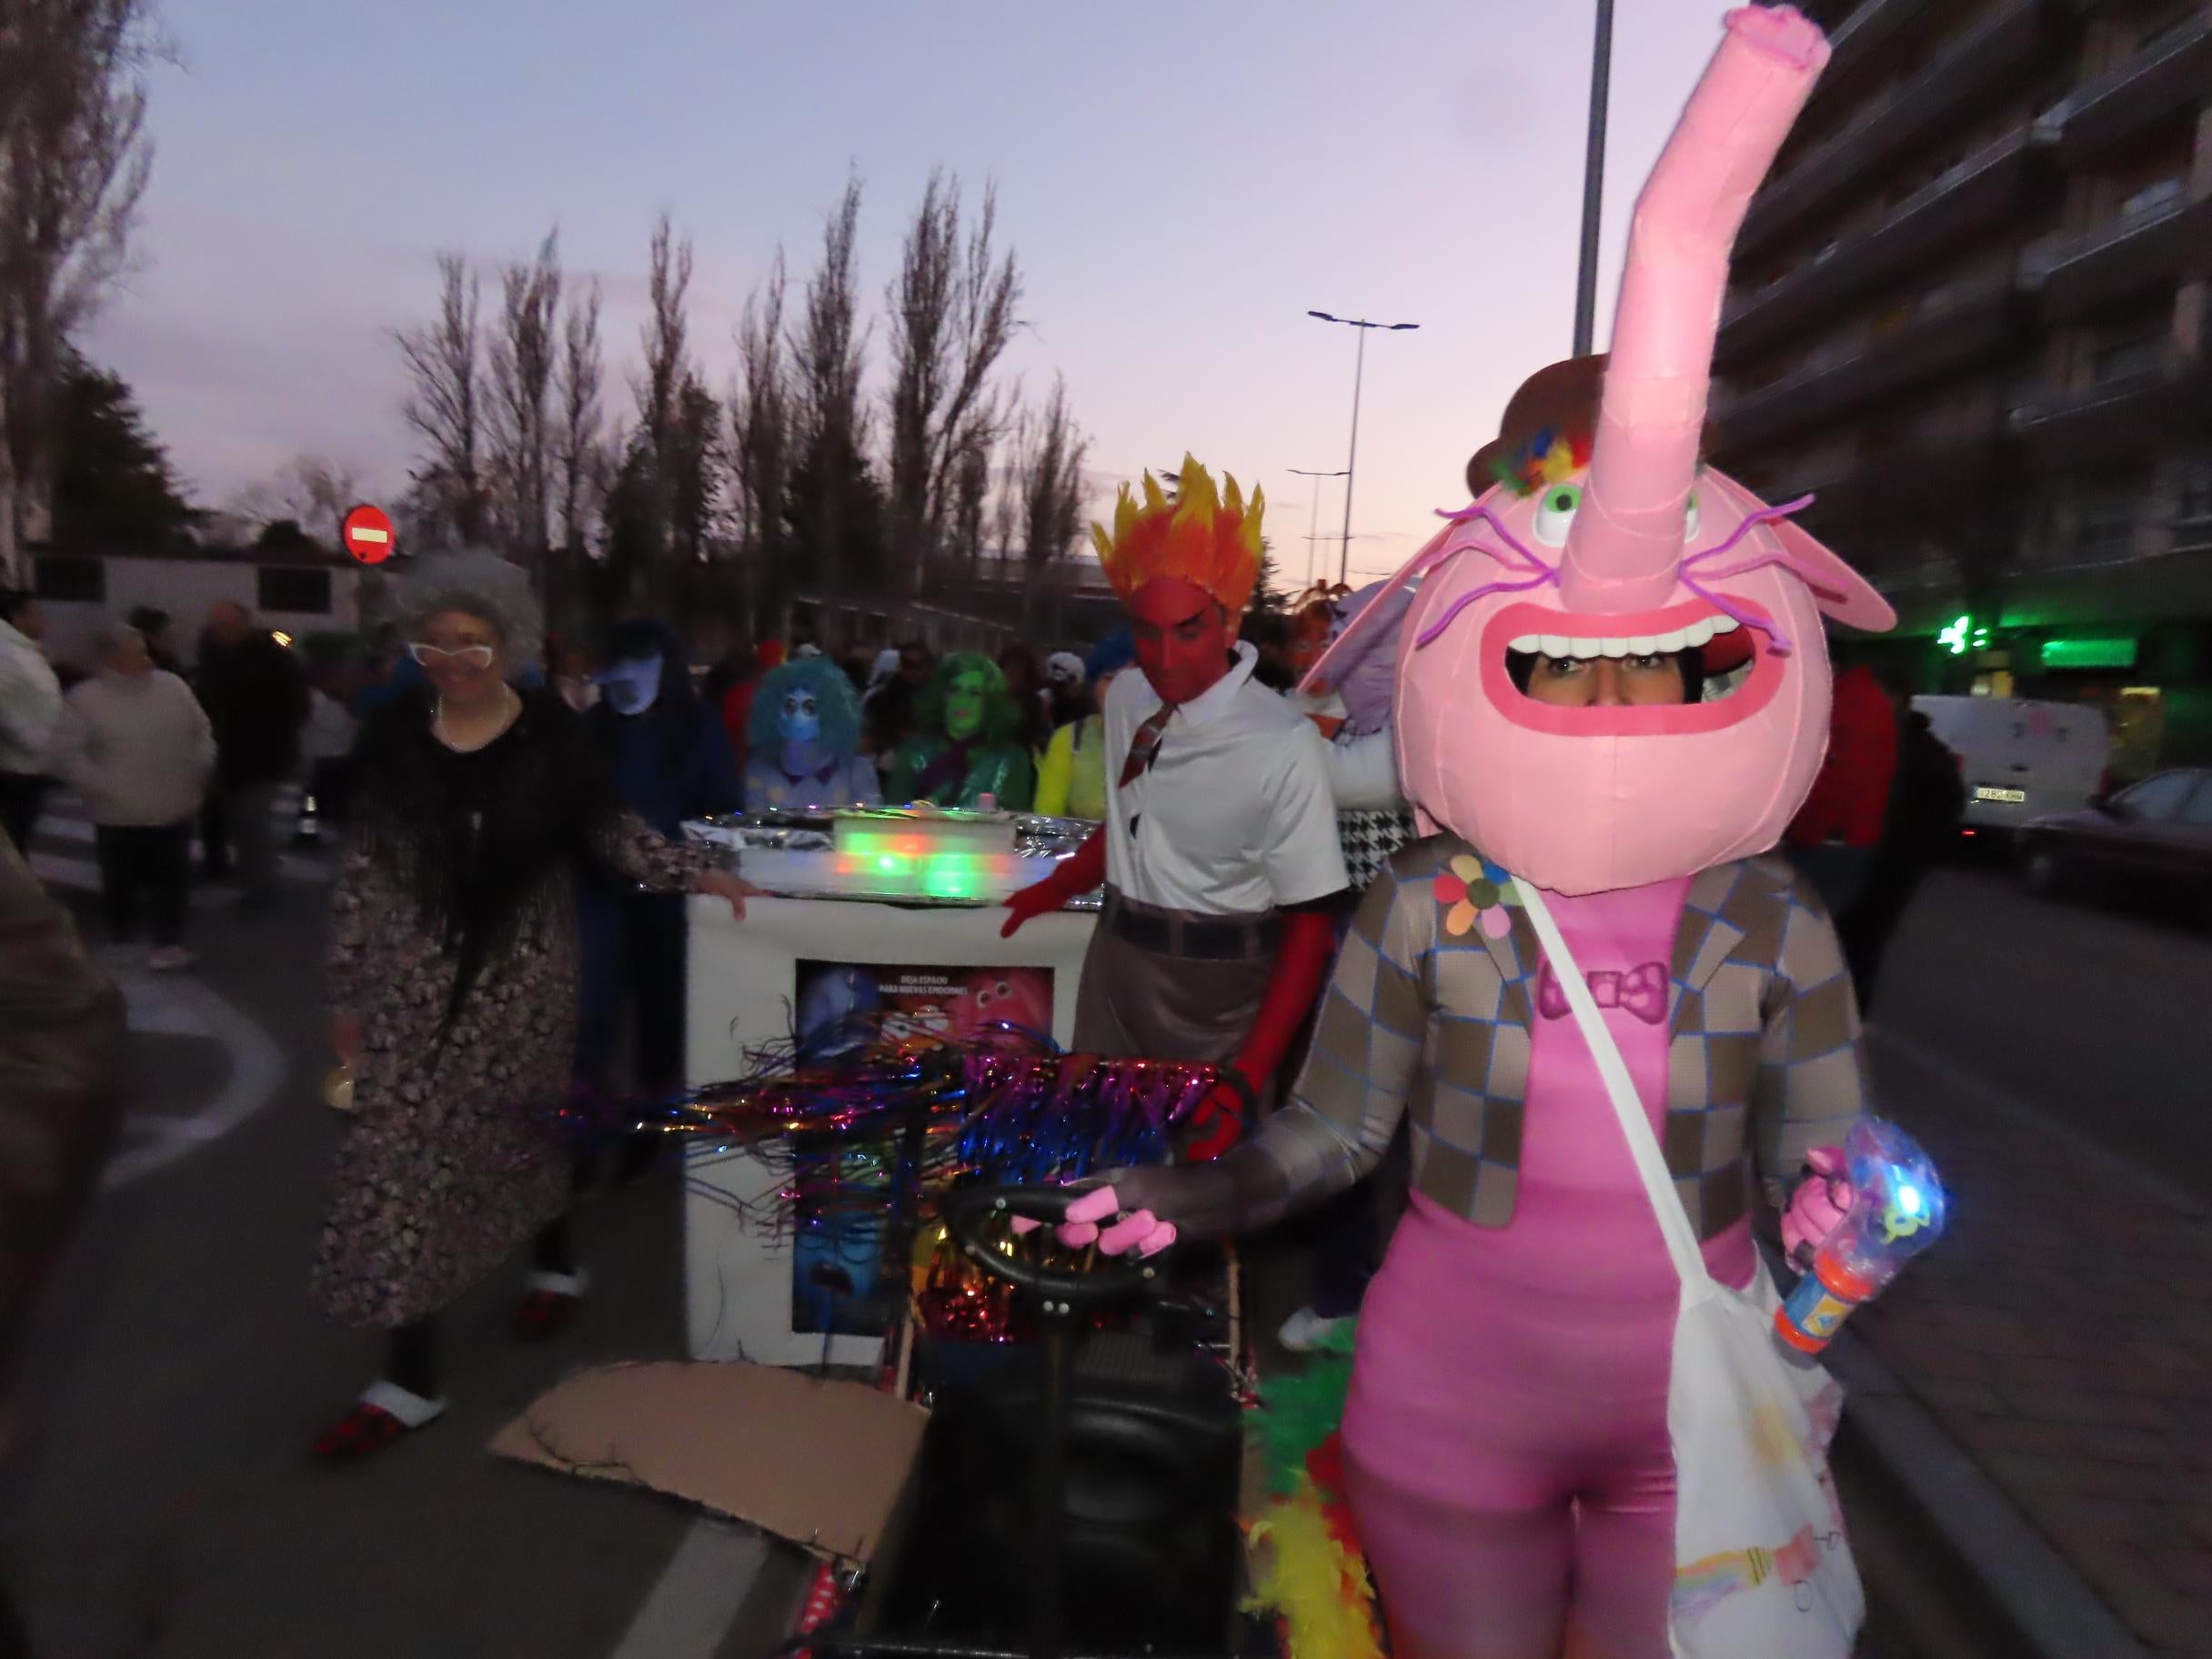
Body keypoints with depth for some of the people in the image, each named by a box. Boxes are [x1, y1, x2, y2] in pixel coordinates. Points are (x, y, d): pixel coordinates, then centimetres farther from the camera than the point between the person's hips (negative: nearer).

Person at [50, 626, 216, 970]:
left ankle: (169, 943, 17)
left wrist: (199, 772, 2)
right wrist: (101, 786, -15)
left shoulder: (173, 686, 2)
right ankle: (124, 942, 28)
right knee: (121, 883, 11)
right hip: (118, 815, -2)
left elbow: (202, 733, 11)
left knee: (171, 880, 7)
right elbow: (67, 754, -10)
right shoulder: (85, 699, -8)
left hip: (174, 810, 2)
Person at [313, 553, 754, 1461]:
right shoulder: (394, 733, -1)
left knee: (523, 1124, 10)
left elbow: (609, 828, 1)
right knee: (398, 1149, 2)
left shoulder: (550, 732, -6)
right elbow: (361, 865, 2)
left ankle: (553, 1258, 40)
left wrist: (696, 870, -12)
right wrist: (344, 988, 2)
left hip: (522, 972, -1)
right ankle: (410, 1373, 15)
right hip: (413, 977, 2)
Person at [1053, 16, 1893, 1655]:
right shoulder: (1423, 905, -13)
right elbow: (1328, 1133, -7)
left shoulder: (1774, 921, -10)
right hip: (1450, 1415, -1)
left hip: (1693, 1434, 1)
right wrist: (1190, 1199, -22)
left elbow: (1826, 1166, -4)